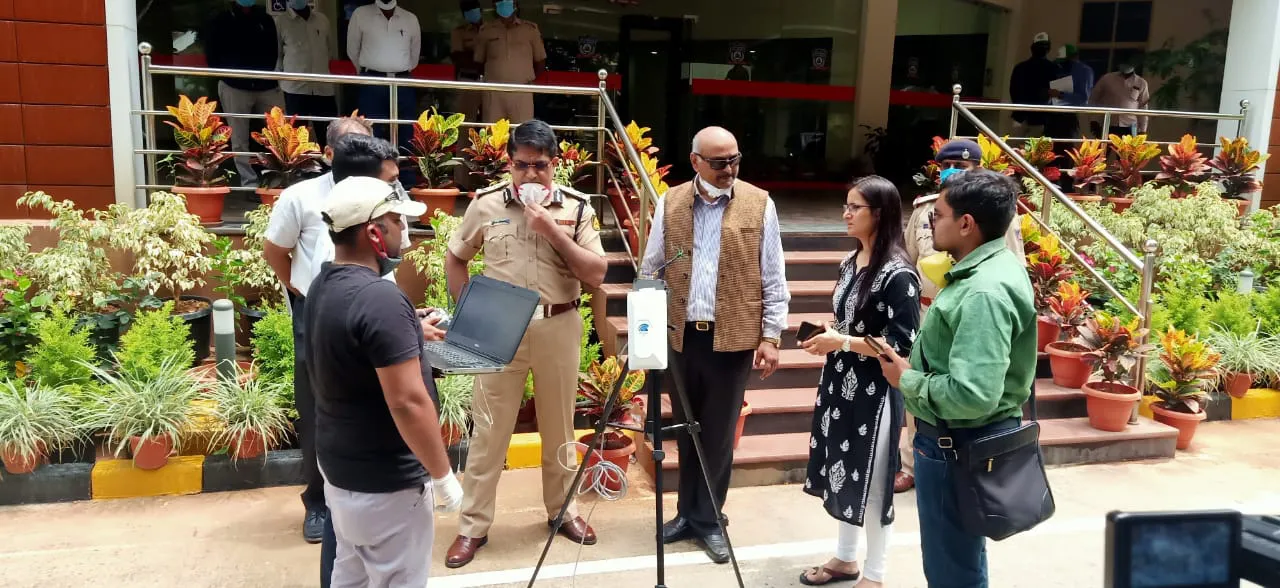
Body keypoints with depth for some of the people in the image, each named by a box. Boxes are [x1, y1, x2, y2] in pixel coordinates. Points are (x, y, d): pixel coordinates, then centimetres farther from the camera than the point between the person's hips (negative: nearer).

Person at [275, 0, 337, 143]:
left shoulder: (322, 19, 11)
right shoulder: (280, 21, 3)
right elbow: (276, 54, 7)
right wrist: (280, 79, 2)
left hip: (324, 87, 2)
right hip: (295, 88, -2)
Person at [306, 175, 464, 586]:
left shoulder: (323, 287, 2)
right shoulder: (380, 299, -27)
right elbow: (407, 403, -27)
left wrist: (409, 338, 21)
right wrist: (442, 475, -17)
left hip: (339, 465, 9)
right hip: (384, 483, -9)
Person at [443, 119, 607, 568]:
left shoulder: (577, 207, -3)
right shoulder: (486, 203, -2)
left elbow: (595, 275, -8)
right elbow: (455, 259, 10)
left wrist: (554, 231, -17)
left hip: (558, 327, 1)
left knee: (558, 427, 14)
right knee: (489, 430, 5)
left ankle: (562, 510, 33)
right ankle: (473, 526, 16)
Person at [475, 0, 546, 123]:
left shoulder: (530, 29, 9)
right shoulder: (486, 30, 10)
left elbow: (540, 61, 15)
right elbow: (479, 61, 17)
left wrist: (528, 79, 10)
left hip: (522, 92, -1)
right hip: (494, 92, 1)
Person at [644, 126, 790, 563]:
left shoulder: (759, 204, -2)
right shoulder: (670, 204, 4)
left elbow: (773, 278, 0)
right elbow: (650, 270, 9)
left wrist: (770, 336, -4)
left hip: (733, 336, -2)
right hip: (681, 334, 2)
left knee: (717, 433, 7)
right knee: (686, 428, 13)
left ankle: (708, 519, 21)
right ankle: (688, 512, 28)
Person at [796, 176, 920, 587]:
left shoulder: (898, 274, -19)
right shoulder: (851, 262, 6)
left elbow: (904, 346, -20)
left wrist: (843, 343, -20)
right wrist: (829, 337, 0)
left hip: (874, 392, -8)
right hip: (841, 383, 8)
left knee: (872, 480, 6)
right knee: (843, 471, 18)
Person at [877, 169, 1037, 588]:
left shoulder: (984, 292, -28)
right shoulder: (989, 269, 5)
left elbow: (973, 394, -35)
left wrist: (907, 380, -20)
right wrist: (913, 362, 4)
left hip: (957, 444, -10)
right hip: (965, 437, 10)